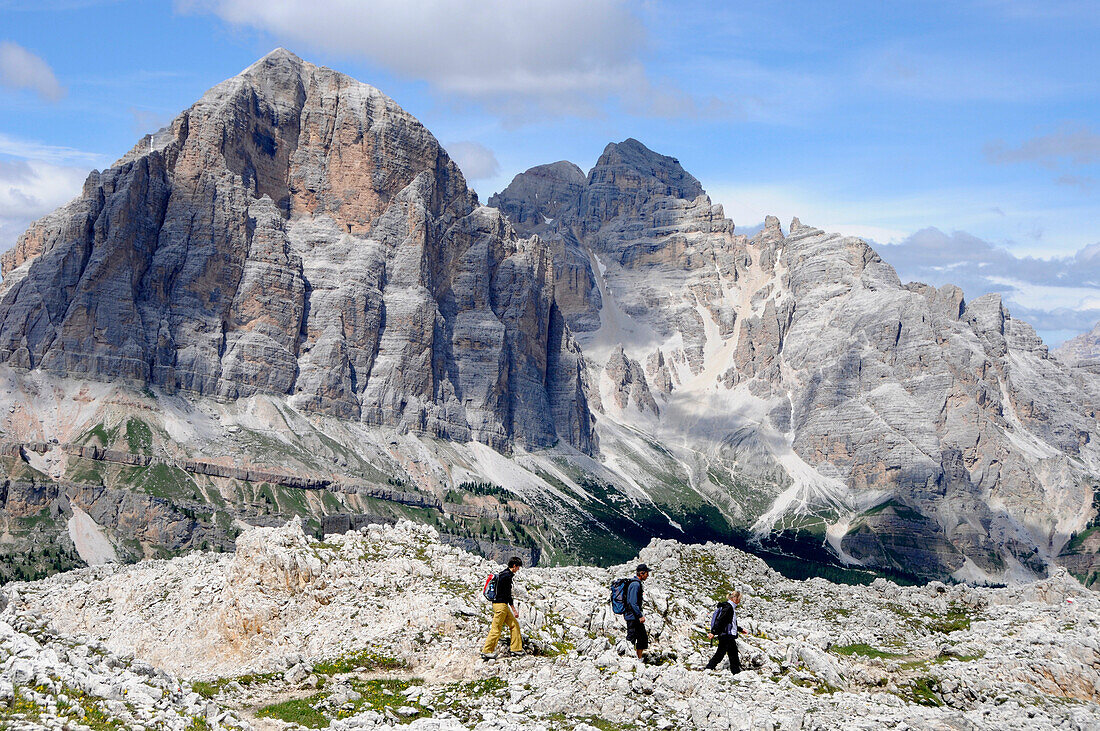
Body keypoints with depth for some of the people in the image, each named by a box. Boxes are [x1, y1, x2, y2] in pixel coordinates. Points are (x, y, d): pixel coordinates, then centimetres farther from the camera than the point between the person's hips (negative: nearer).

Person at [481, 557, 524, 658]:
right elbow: (508, 594, -19)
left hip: (500, 604, 10)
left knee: (514, 624, 12)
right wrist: (514, 610, -15)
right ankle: (486, 651, -4)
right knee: (496, 629, -7)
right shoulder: (507, 576, -16)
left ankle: (516, 648, 13)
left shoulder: (503, 574, 16)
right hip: (501, 605, -10)